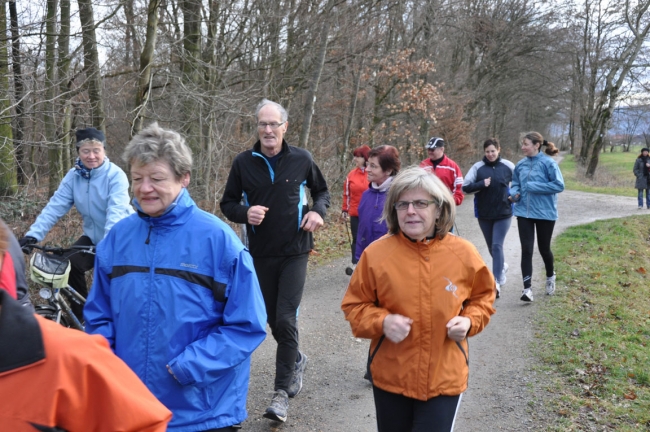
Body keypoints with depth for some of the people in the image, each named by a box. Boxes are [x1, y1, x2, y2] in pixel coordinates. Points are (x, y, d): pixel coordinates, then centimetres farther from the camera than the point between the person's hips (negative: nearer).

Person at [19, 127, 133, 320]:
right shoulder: (74, 175, -6)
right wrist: (33, 234, -25)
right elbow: (55, 206, -13)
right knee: (69, 265, -13)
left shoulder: (115, 175, -21)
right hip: (93, 236, 5)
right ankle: (80, 316, 6)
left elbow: (116, 211, -33)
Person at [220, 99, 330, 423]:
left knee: (285, 320, -11)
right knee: (274, 320, 13)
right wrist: (245, 212, -17)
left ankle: (282, 391, 0)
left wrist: (318, 211, -10)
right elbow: (227, 204, 4)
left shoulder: (301, 160, -4)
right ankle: (296, 360, 41)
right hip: (261, 255, 2)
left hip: (294, 252, -2)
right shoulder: (243, 162, -2)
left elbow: (321, 190, 11)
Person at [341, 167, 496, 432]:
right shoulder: (376, 254, -10)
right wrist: (381, 322, -19)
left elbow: (482, 296, 11)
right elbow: (355, 306, 0)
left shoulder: (463, 253, -6)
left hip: (444, 378, 0)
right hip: (391, 377, 1)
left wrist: (469, 321, -8)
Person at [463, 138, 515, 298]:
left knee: (497, 246, -11)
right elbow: (465, 187, -7)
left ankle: (496, 282, -12)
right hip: (484, 214, 2)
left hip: (503, 213, -2)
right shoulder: (478, 167, -3)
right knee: (491, 247, 15)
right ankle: (502, 266, 45)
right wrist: (482, 184, -20)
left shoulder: (508, 166, -2)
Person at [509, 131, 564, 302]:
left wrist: (534, 187, -18)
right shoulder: (520, 165, 4)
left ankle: (550, 277, 40)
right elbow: (515, 184, 14)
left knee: (544, 249, 12)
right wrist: (514, 193, -8)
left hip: (545, 213, -3)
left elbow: (559, 185, -15)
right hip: (524, 212, 3)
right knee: (526, 250, -5)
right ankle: (527, 288, -3)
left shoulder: (548, 163, -11)